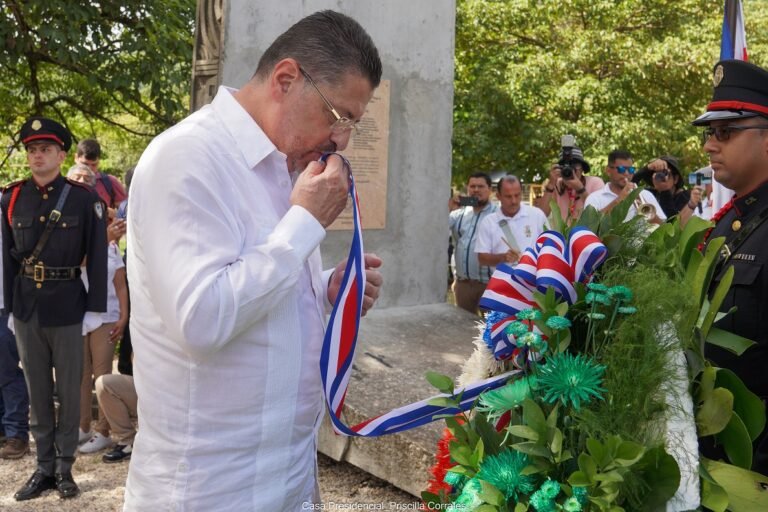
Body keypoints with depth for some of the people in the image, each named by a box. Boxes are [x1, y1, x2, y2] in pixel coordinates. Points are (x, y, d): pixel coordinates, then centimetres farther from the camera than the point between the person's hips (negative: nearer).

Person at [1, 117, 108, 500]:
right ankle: (44, 466, 23)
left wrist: (94, 308, -7)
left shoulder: (84, 199, -5)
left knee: (68, 389, 8)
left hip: (67, 306, -3)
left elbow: (97, 258, -4)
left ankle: (65, 467, 21)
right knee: (37, 390, 12)